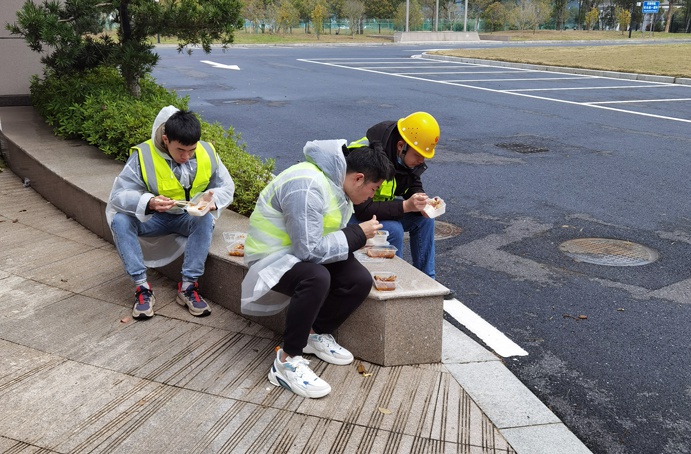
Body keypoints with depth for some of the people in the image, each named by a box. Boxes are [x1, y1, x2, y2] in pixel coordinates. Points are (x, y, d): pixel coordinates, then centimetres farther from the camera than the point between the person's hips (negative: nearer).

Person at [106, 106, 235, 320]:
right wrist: (148, 203, -42)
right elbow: (118, 194, -22)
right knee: (120, 221, -28)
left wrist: (212, 199, -28)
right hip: (152, 218, -1)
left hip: (189, 217, 1)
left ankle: (188, 286, -26)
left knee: (206, 220, -33)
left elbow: (226, 186, -3)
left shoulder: (207, 153, -14)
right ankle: (142, 287, -25)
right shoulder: (143, 155, -22)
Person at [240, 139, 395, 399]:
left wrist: (358, 237, -8)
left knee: (361, 280, -13)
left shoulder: (338, 182, 2)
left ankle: (316, 334, 10)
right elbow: (308, 250, -30)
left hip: (307, 251, 9)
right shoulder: (308, 187, -29)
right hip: (273, 256, -9)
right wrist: (357, 235, -22)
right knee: (317, 278, -38)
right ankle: (287, 362, -23)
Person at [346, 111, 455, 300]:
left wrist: (423, 204, -20)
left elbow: (414, 186, 3)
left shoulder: (406, 157, -8)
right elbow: (363, 210, -36)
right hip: (351, 213, -8)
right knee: (393, 230, -31)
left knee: (424, 219, -6)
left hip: (378, 207, 8)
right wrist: (405, 206, -39)